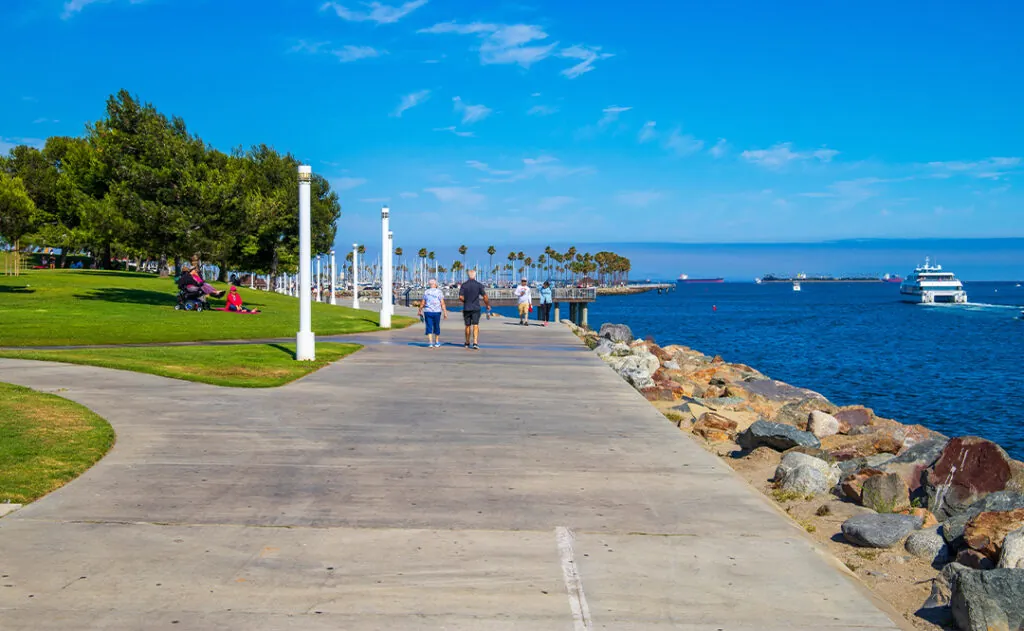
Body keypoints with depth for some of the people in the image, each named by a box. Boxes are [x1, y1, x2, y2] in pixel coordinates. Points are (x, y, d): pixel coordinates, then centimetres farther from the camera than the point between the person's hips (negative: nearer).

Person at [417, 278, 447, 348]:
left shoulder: (426, 292, 4)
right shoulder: (439, 292, -3)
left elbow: (422, 303, 5)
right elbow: (442, 303, -8)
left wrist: (420, 311, 18)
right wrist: (445, 312, -6)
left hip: (427, 312, 1)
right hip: (436, 312, -1)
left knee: (429, 327, 1)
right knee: (436, 326, 12)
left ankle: (430, 342, -9)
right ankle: (437, 342, 22)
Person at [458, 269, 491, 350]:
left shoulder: (464, 285, -2)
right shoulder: (479, 285, -5)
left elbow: (460, 297, -7)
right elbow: (485, 297, -8)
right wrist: (487, 305, 7)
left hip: (466, 308, 1)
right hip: (476, 308, -1)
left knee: (468, 326, 13)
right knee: (475, 326, -3)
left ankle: (467, 343, 24)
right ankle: (475, 343, -17)